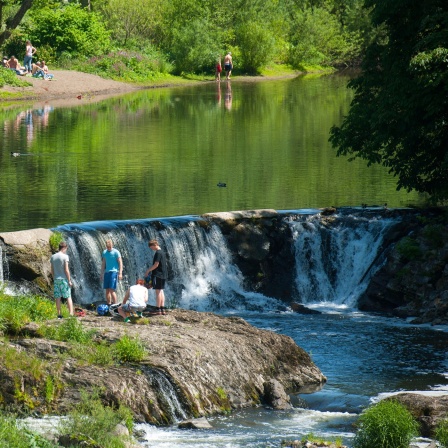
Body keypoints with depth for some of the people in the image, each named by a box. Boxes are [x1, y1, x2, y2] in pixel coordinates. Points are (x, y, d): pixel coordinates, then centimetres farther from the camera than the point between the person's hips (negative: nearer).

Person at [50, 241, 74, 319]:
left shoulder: (53, 257, 6)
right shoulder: (65, 256, -9)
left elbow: (52, 270, 8)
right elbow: (66, 270, -12)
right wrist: (69, 280, -7)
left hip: (56, 280, 5)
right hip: (64, 279, -5)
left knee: (58, 298, 6)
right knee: (68, 297, -1)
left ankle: (59, 315, 7)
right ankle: (71, 313, -7)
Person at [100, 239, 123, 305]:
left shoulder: (116, 252, -4)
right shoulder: (104, 252, 12)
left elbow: (120, 263, -5)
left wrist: (120, 273, -13)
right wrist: (102, 274, 17)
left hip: (113, 272, -6)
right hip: (106, 272, 6)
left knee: (111, 290, -14)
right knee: (107, 290, 4)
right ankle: (109, 304, 10)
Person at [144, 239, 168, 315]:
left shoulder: (158, 253, -15)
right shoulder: (162, 252, 14)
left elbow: (156, 265, -18)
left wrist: (148, 270, -7)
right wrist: (150, 269, 18)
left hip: (157, 275, -9)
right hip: (163, 275, 9)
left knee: (158, 291, -7)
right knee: (161, 291, 13)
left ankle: (158, 310, -7)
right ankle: (163, 309, 12)